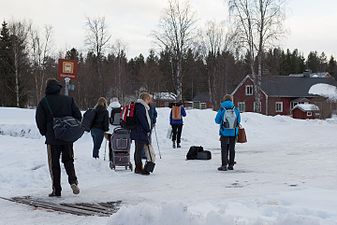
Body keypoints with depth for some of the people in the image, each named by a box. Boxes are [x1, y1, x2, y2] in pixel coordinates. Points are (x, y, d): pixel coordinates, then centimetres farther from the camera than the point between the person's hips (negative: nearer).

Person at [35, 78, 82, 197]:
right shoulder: (69, 100, 2)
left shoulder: (44, 102, -5)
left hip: (52, 138, -2)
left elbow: (40, 120, -4)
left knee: (54, 164, 6)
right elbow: (78, 116, 2)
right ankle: (73, 181, -7)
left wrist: (45, 133, 12)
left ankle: (56, 190, 5)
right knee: (68, 160, 15)